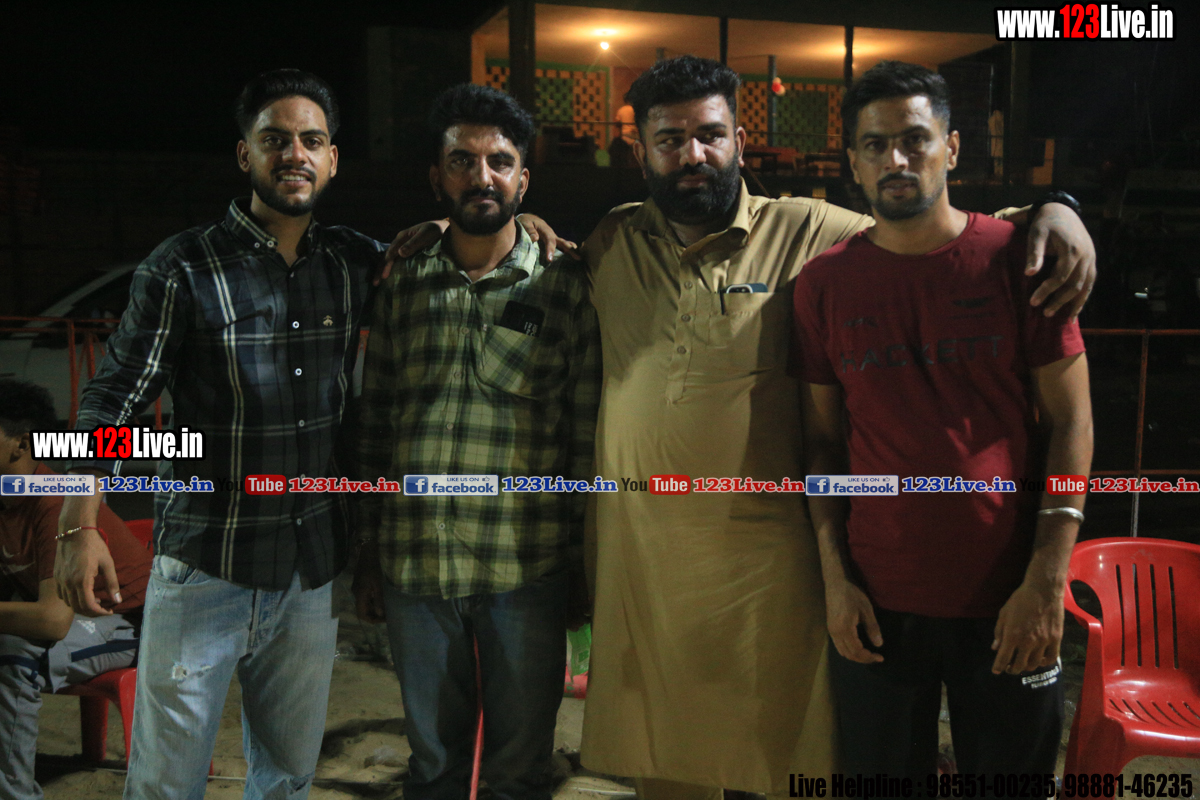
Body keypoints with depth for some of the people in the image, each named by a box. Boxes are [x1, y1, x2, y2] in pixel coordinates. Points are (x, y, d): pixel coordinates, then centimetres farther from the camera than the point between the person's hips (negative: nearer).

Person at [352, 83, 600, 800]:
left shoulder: (566, 290, -2)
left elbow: (587, 434, -2)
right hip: (413, 567, 3)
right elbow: (375, 423, 10)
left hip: (526, 571, -2)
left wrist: (582, 557, -2)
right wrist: (371, 549, 10)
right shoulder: (401, 286, 6)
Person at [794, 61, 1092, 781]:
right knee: (884, 773, 15)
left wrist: (1047, 579, -10)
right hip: (877, 604, 1)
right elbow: (823, 439, 5)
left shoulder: (1017, 257, -3)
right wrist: (835, 577, -2)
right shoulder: (824, 283, 2)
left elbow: (1070, 421, -4)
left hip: (1010, 605, -1)